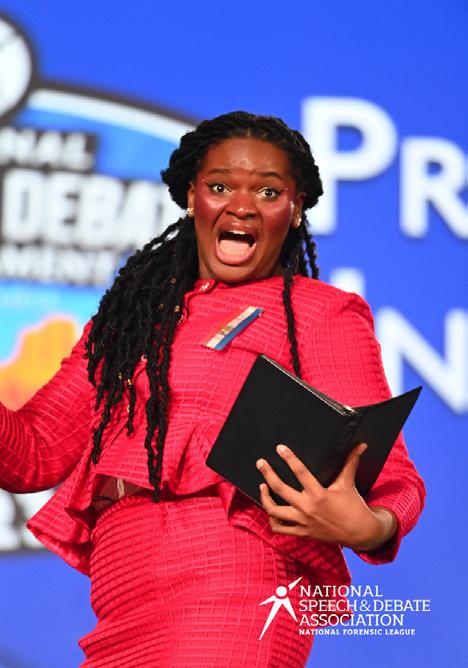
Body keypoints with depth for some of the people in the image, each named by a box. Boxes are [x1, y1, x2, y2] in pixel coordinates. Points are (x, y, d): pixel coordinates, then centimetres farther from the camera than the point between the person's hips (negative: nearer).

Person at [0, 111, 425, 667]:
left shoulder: (322, 313, 6)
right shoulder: (131, 316, 20)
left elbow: (388, 474, -2)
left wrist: (368, 528, -25)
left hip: (234, 588, -5)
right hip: (123, 606, 5)